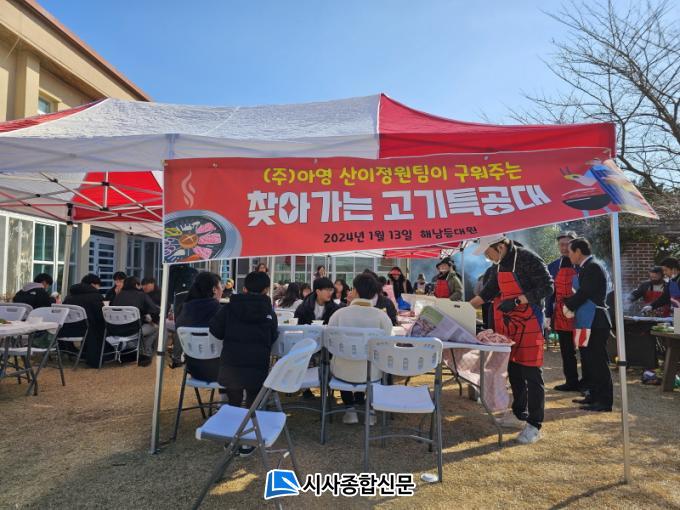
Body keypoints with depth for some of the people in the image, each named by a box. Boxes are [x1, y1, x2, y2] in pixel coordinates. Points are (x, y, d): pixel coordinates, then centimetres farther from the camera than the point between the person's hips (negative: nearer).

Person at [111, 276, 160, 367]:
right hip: (132, 331, -5)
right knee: (155, 327, 21)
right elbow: (156, 310, 0)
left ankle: (141, 352, 35)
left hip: (114, 331, 6)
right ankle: (146, 354, 21)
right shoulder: (142, 295, 4)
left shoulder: (119, 295, 16)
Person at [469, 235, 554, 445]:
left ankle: (534, 425, 8)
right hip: (508, 323, 8)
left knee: (531, 373, -2)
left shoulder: (527, 258, -17)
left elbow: (547, 287, -18)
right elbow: (490, 290, 19)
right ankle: (519, 414, 30)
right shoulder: (498, 264, 8)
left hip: (529, 324, -8)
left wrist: (517, 301, -26)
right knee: (513, 370, 15)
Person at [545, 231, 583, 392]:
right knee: (566, 350, 10)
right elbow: (550, 293, 9)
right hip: (561, 315, 3)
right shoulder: (553, 266, 7)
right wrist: (548, 316, 6)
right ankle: (571, 382, 22)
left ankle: (587, 382, 20)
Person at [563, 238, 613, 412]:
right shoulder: (587, 267, 15)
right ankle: (594, 395, 27)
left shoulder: (593, 267, -14)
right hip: (587, 321, 10)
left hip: (595, 323, -10)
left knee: (598, 361, -3)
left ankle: (604, 401, 5)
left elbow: (584, 293, -20)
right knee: (589, 360, 16)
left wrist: (568, 305, -6)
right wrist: (570, 306, 2)